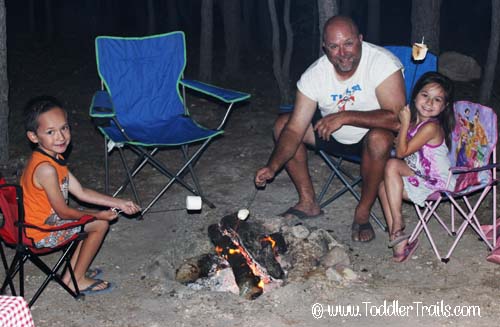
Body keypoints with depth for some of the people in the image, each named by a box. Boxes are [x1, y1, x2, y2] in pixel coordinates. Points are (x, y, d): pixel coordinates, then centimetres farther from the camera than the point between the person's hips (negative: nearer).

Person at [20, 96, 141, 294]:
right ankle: (77, 281, 9)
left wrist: (119, 204, 4)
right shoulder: (46, 169, -30)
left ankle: (71, 274, 25)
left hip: (43, 221, 9)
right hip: (40, 234, -9)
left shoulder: (54, 158, 1)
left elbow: (81, 192, 6)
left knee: (90, 221, 21)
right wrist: (98, 215, -8)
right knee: (99, 224, -4)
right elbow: (63, 212, -21)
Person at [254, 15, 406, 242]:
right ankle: (308, 202, 6)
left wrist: (345, 116, -37)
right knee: (282, 124, -7)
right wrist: (273, 166, -33)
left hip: (372, 133, -4)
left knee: (379, 139, -38)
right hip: (333, 135, 5)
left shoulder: (382, 62, -28)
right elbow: (294, 130, -18)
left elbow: (396, 118, -37)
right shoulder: (314, 75, -17)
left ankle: (363, 212, -14)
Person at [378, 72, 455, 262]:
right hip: (421, 178, 9)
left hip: (438, 183, -9)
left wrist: (405, 124, -17)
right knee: (384, 187, -9)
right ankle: (399, 239, -12)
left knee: (392, 165, -20)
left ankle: (397, 223, -15)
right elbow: (402, 149, 15)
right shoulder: (414, 121, 5)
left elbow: (402, 152, -19)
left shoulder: (431, 127, -21)